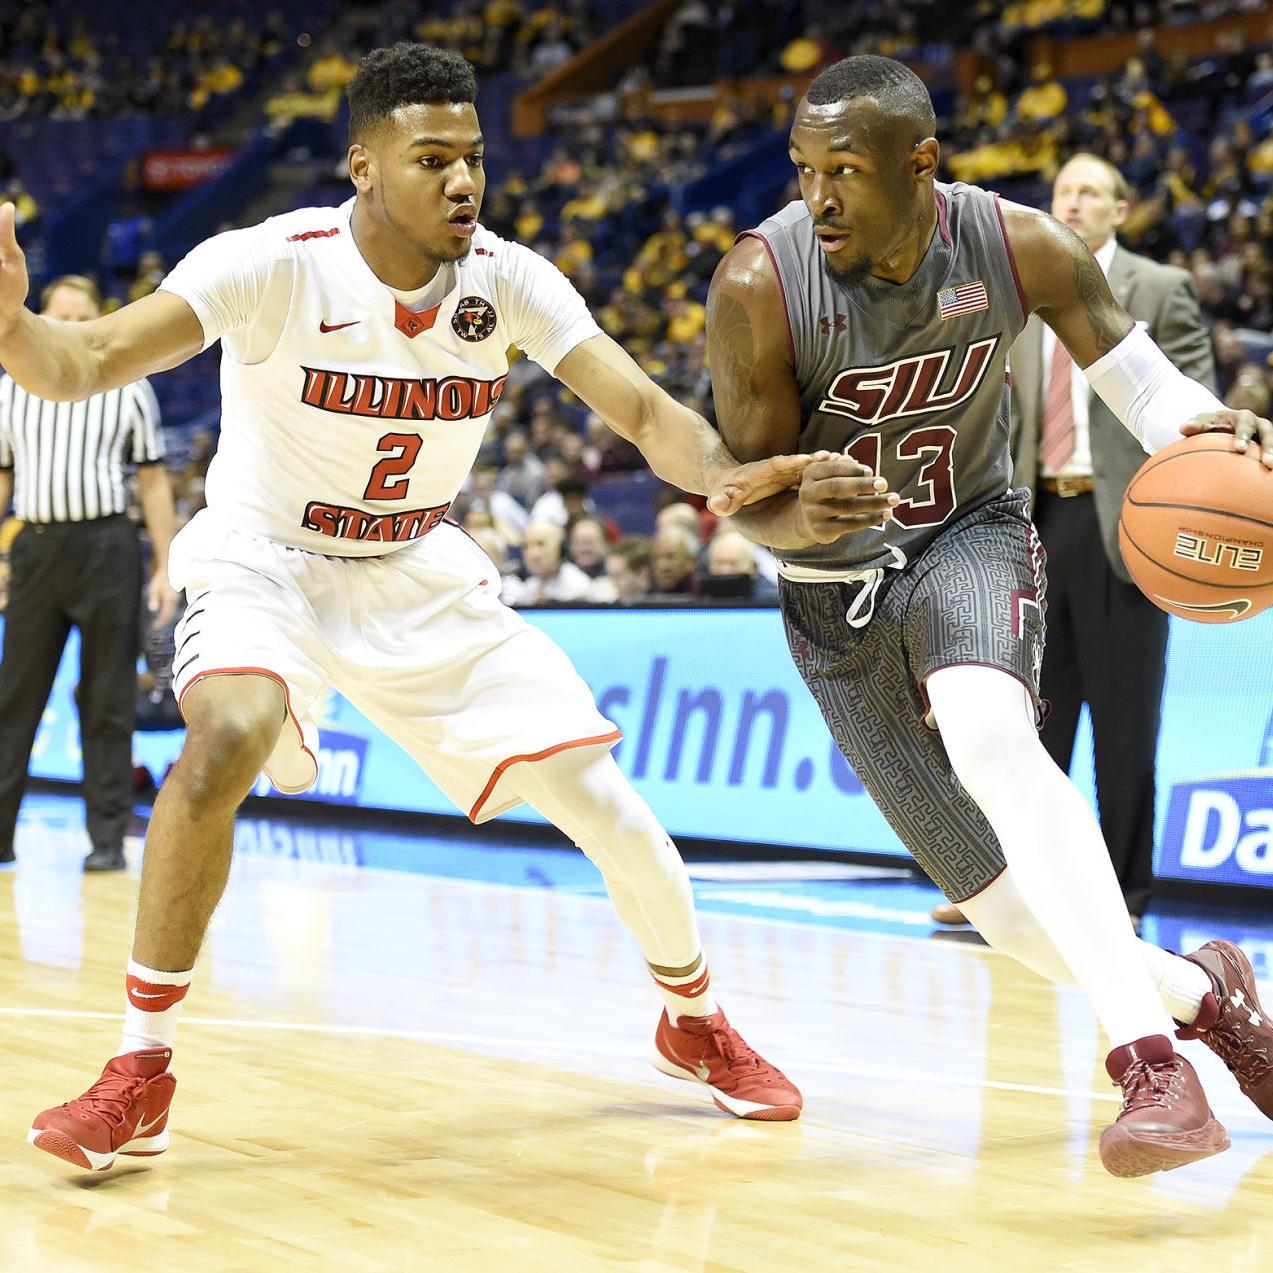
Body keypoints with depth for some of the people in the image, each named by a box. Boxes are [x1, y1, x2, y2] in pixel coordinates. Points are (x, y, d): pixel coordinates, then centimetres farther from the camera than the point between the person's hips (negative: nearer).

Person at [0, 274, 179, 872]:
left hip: (106, 547, -2)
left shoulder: (128, 388, 5)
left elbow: (153, 481, 6)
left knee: (107, 701, 0)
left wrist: (163, 569, 0)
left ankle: (108, 838, 5)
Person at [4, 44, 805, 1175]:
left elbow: (644, 410, -19)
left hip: (421, 575, 4)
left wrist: (721, 472, -42)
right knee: (228, 738, -35)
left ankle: (694, 1020, 27)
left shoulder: (508, 281, -14)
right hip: (265, 561, -3)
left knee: (601, 798, -2)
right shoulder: (274, 265, -25)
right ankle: (141, 1074, -21)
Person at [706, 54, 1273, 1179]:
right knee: (1014, 917, -1)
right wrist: (801, 514, -41)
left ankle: (1153, 1064, -37)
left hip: (971, 537, -1)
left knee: (987, 738, -37)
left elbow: (1133, 374, -2)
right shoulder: (760, 284, -22)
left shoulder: (1019, 247, -17)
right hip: (838, 602, 1)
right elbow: (749, 502, -16)